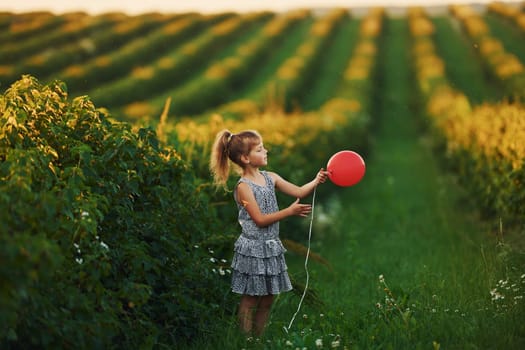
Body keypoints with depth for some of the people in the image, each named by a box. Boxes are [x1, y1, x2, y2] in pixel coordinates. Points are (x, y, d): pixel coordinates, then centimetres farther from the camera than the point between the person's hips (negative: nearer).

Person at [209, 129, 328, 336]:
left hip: (271, 247, 7)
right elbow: (260, 220, -19)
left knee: (267, 299, 12)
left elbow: (299, 192, 5)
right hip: (253, 249, -7)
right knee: (250, 300, 1)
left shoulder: (270, 178, 5)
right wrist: (290, 211, -20)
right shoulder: (244, 187, -15)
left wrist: (316, 181, -13)